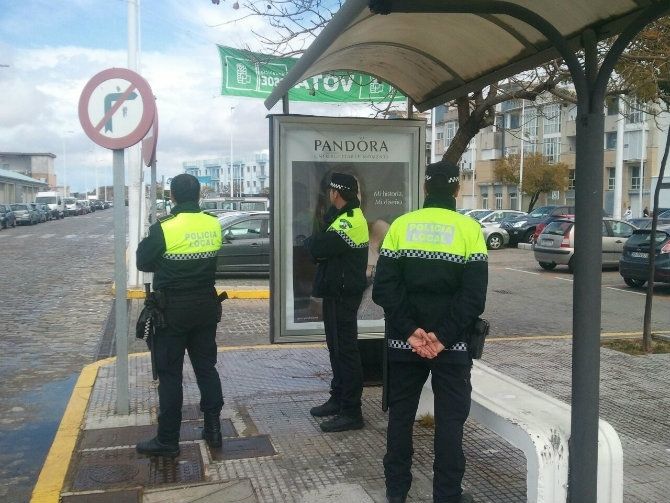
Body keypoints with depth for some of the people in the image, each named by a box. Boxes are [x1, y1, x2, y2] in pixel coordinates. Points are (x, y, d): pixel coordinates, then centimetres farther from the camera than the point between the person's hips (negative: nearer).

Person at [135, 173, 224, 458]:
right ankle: (213, 430, 23)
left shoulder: (164, 228, -15)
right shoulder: (214, 224, -3)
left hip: (172, 309, -4)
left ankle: (167, 441, 12)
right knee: (206, 367, 15)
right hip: (206, 306, 5)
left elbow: (142, 262, -3)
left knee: (169, 374, 4)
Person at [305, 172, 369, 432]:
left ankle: (351, 412, 1)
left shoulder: (350, 222, -18)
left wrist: (312, 241, -3)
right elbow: (322, 249, 14)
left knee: (345, 350, -6)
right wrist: (317, 242, -6)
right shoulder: (346, 217, 16)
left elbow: (317, 248, -24)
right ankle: (338, 399, 30)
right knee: (337, 347, 18)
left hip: (343, 295, -11)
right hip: (337, 292, 11)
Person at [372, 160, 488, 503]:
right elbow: (474, 295, -12)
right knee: (450, 418, 7)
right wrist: (443, 336, -12)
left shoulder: (400, 225, 0)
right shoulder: (469, 229, -5)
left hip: (404, 340, 2)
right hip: (452, 343, -2)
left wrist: (410, 331, -10)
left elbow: (384, 287, -7)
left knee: (401, 412, 14)